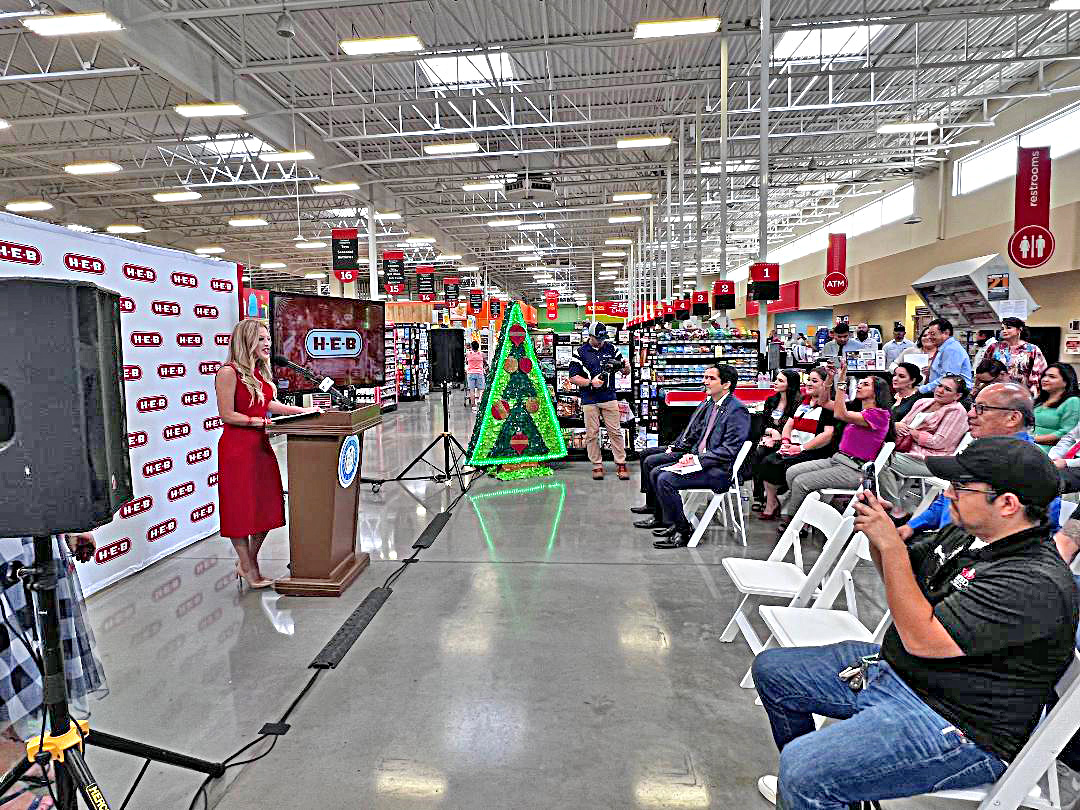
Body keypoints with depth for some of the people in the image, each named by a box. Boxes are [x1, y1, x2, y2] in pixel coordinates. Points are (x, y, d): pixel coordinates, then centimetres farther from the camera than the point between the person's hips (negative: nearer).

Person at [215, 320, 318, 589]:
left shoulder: (259, 372, 12)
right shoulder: (228, 372, -13)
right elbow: (227, 415, -16)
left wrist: (302, 411, 12)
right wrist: (262, 422, -18)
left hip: (261, 445, 8)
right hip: (237, 448, -8)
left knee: (267, 507, 11)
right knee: (241, 508, 4)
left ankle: (249, 562, 28)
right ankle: (247, 567, 18)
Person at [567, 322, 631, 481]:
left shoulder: (611, 348, 10)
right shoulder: (580, 352, 2)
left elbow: (625, 371, 15)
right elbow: (573, 377, -2)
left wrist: (626, 366, -9)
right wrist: (591, 382, -15)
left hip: (609, 398, 1)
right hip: (589, 400, -1)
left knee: (615, 432, 0)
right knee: (592, 434, 3)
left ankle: (621, 464, 7)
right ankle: (597, 466, 12)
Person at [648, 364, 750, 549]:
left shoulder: (737, 410, -16)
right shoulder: (713, 405, 15)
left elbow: (730, 450, -21)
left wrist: (698, 459, -18)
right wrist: (692, 455, 4)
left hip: (721, 471, -10)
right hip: (703, 462, 10)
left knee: (665, 480, -21)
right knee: (656, 473, 6)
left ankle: (684, 532, -8)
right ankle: (672, 524, 11)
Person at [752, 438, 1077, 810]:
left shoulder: (1036, 583, -25)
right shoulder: (965, 533, 3)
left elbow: (921, 639, -28)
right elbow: (900, 576, 19)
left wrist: (891, 544, -24)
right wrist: (877, 532, -2)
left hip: (954, 725, -9)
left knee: (802, 769, -28)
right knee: (770, 668, 15)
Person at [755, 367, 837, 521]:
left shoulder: (830, 407, -4)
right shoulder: (802, 402, 22)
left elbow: (828, 434, -15)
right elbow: (789, 424, 25)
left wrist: (801, 448, -17)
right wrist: (785, 442, 4)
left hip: (814, 453, -7)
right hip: (793, 448, 7)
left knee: (782, 465, -28)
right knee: (767, 461, -16)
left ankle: (772, 505, -13)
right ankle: (771, 504, -14)